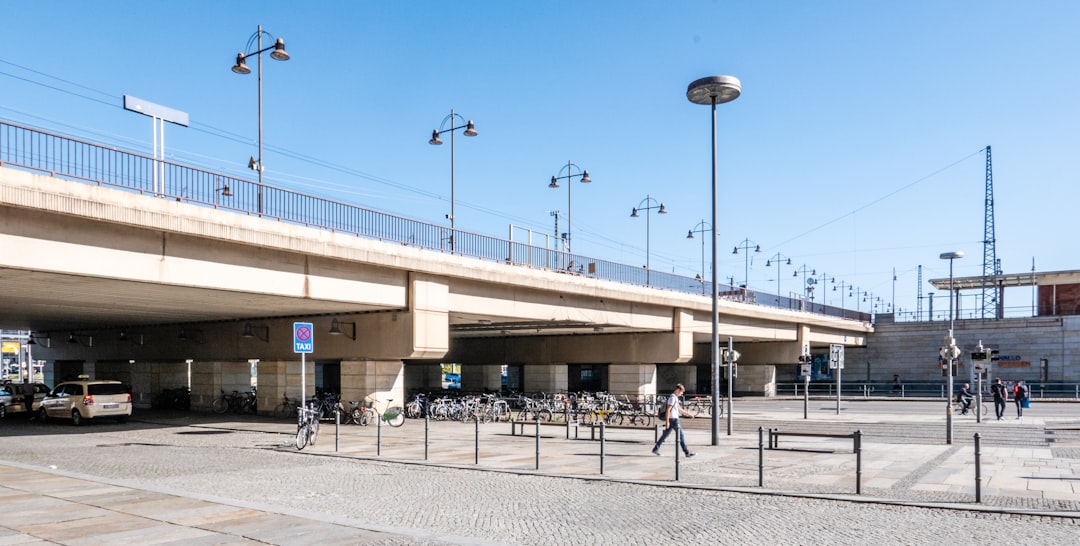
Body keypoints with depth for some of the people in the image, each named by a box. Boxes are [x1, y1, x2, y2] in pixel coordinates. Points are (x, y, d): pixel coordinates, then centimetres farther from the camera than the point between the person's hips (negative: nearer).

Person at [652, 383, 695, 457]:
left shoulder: (675, 398, 17)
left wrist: (689, 414, 26)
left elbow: (680, 409, 25)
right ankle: (687, 452, -1)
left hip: (673, 419, 10)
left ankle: (655, 449, 14)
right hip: (673, 419, -10)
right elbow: (668, 410, -19)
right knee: (681, 435, -5)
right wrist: (667, 421, -22)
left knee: (665, 435, 12)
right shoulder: (672, 398, -14)